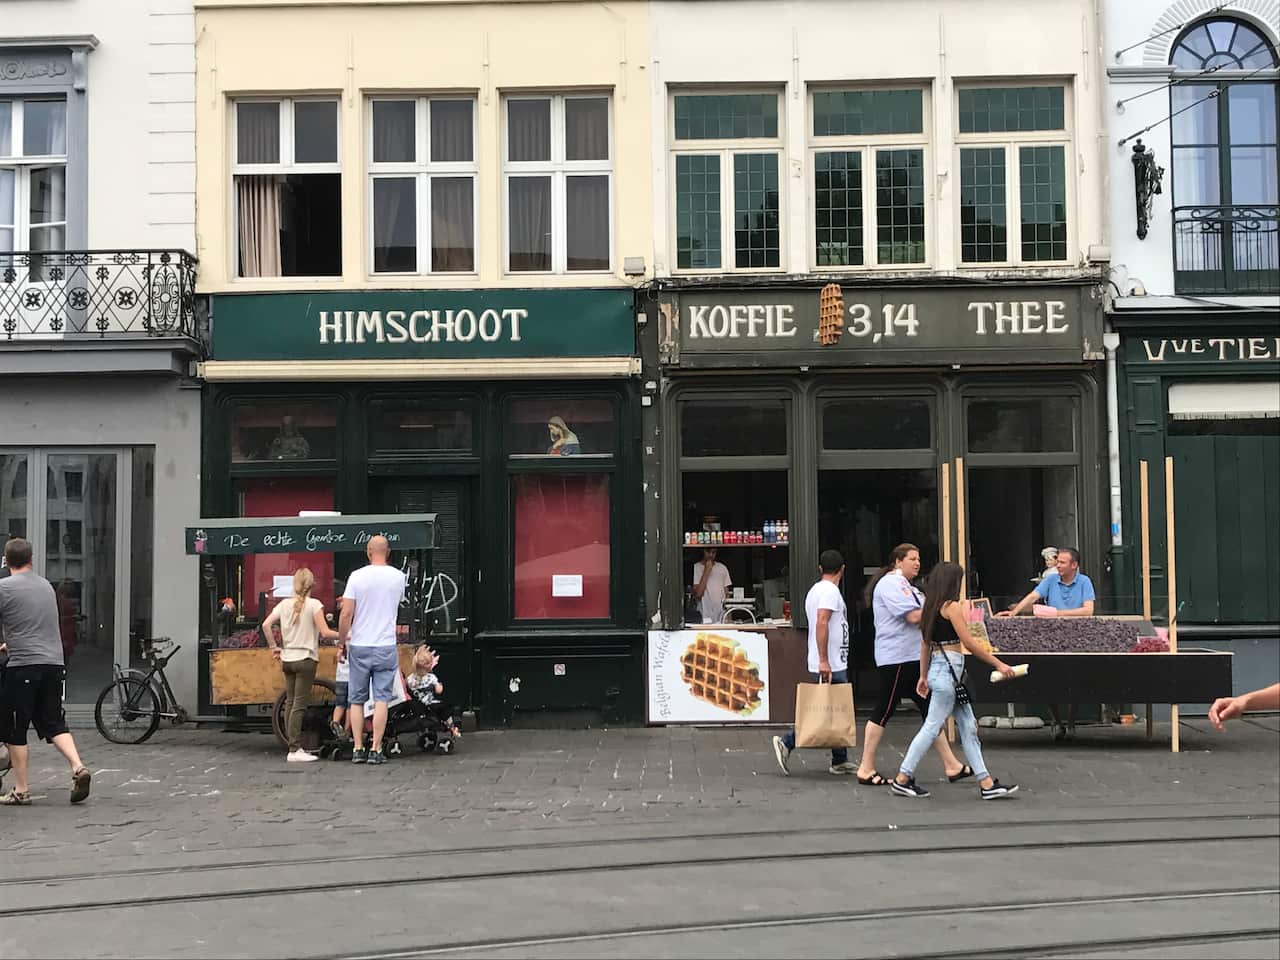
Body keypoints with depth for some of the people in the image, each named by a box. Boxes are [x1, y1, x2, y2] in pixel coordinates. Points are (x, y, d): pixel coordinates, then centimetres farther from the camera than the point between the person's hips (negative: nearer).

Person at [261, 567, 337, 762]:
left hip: (287, 659, 6)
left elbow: (266, 625, 0)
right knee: (300, 705, -6)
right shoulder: (314, 604, -8)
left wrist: (274, 647, 10)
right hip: (306, 659, -6)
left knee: (290, 702, 12)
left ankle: (294, 746, 16)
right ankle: (294, 750, -9)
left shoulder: (284, 604, 7)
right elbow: (325, 633, -14)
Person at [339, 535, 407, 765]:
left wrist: (341, 643, 3)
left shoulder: (357, 576, -7)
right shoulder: (398, 577, -1)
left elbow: (346, 614, -8)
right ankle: (376, 750, -1)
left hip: (359, 646, 0)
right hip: (386, 646, 0)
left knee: (357, 700, 9)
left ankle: (358, 749, 9)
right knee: (381, 699, 2)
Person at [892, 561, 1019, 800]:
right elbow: (968, 643, -15)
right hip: (948, 669, -10)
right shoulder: (952, 606, -13)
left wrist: (923, 676, 20)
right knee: (932, 727, -4)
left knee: (968, 727, 9)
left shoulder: (930, 606, 12)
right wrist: (998, 664, -11)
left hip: (938, 668, 10)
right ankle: (903, 779, 1)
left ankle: (986, 783, 10)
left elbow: (925, 644, 15)